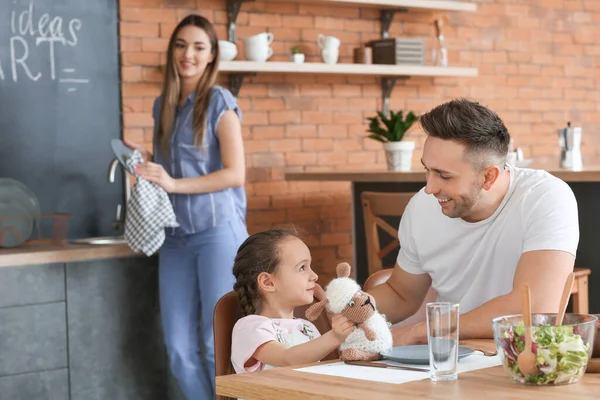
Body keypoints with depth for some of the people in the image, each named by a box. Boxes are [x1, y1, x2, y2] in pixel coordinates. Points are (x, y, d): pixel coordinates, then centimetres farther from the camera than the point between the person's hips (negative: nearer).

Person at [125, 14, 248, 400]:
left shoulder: (219, 103, -5)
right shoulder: (164, 105, 13)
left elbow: (235, 174, -12)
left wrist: (173, 183, -16)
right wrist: (146, 159, 4)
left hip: (218, 233, -6)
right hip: (176, 236, 6)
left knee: (219, 344, -3)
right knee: (180, 349, 5)